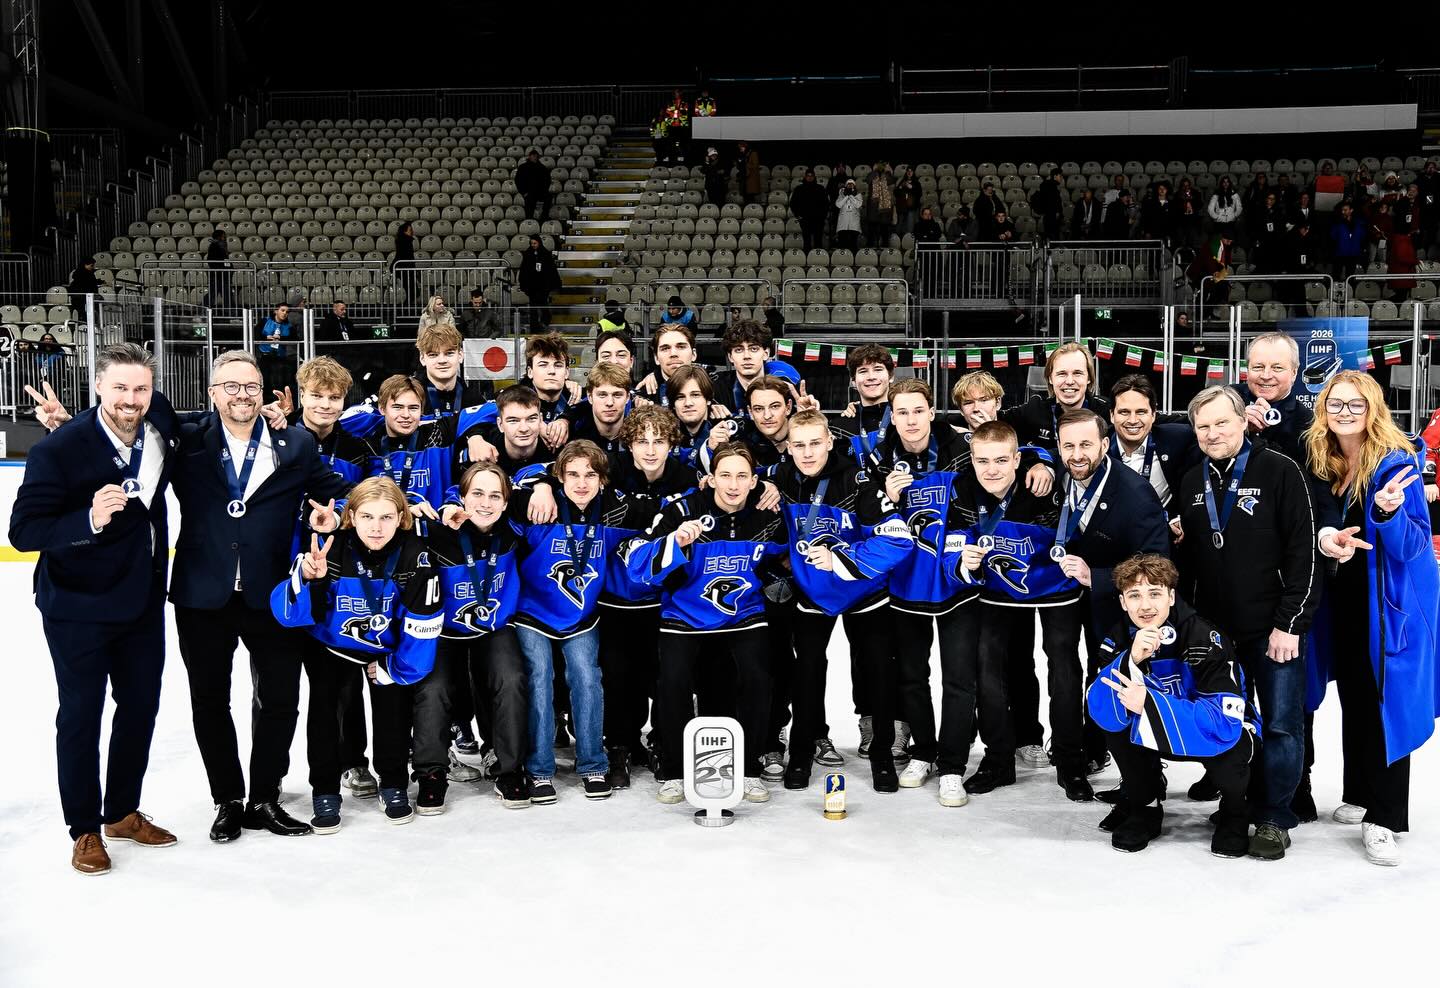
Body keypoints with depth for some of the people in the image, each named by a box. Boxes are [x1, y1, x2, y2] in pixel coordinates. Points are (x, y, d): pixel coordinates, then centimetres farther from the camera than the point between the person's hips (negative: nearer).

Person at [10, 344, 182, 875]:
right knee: (81, 714, 7)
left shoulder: (162, 429, -6)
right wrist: (89, 520, -37)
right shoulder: (59, 448, -21)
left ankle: (122, 811, 34)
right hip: (78, 607, -6)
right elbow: (23, 530, -20)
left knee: (141, 705, 15)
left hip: (143, 600, 6)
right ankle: (85, 830, 23)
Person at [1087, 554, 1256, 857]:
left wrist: (1149, 703, -43)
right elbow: (1100, 711, -25)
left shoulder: (1206, 639, -27)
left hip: (1219, 733, -4)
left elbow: (1224, 720, -35)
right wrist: (1131, 660, -41)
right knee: (1111, 713, -21)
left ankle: (1234, 812, 1)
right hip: (1161, 734, 4)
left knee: (1230, 746, -35)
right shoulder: (1121, 639, -14)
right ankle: (1145, 806, 2)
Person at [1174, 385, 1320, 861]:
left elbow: (1304, 551, -12)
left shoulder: (1280, 471, -8)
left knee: (1281, 724, 2)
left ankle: (1273, 818, 14)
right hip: (1213, 627, 5)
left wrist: (1289, 623, -15)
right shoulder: (1192, 481, 9)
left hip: (1272, 628, -5)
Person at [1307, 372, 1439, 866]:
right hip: (1342, 600, 6)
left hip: (1389, 602, -6)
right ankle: (1360, 794, 29)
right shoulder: (1322, 463, 2)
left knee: (1385, 701, -3)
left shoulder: (1395, 463, -15)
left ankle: (1384, 818, 4)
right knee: (1352, 697, 14)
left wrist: (1388, 513, -34)